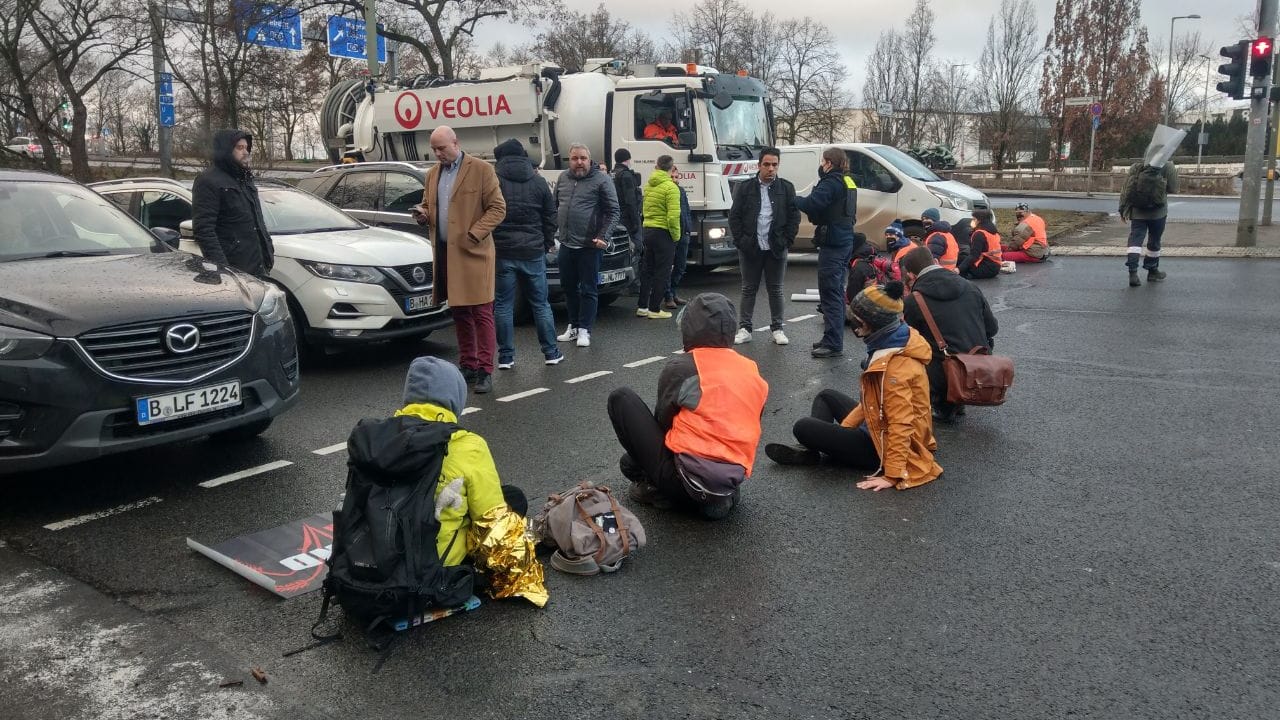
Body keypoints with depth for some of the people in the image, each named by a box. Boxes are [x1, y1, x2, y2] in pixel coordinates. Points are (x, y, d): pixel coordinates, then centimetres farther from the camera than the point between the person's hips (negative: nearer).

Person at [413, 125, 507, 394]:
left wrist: (474, 234, -15)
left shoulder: (481, 169, -3)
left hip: (474, 253, -6)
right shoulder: (432, 174, 16)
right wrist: (423, 214, 0)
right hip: (445, 253, 6)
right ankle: (468, 366, 22)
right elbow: (428, 207, 24)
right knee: (459, 313, 13)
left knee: (481, 313, -5)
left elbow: (498, 208, -6)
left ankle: (485, 370, -2)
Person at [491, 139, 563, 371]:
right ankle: (551, 352, 14)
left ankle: (506, 356, 5)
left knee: (503, 305, 4)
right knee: (540, 303, 11)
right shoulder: (538, 181, 6)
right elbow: (550, 216, 8)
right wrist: (547, 243, 17)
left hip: (502, 251, -2)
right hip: (533, 251, 2)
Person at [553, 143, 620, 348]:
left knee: (588, 289, -1)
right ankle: (573, 326, 25)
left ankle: (584, 330, 5)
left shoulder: (601, 180, -6)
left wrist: (603, 237, -17)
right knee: (569, 287, 13)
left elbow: (613, 211, -8)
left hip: (590, 246, -6)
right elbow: (555, 206, 20)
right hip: (566, 245, 6)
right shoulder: (563, 179, 11)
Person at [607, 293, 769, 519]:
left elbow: (662, 420, 3)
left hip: (686, 477, -6)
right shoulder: (752, 371, 9)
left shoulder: (682, 367, -8)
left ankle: (655, 486, 6)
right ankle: (716, 498, 11)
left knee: (621, 399, 6)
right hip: (731, 480, 6)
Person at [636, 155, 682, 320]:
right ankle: (655, 309, 4)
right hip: (663, 233, -7)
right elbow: (673, 216, -20)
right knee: (662, 273, 1)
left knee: (647, 270, 15)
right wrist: (676, 235, -10)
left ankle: (642, 306, 18)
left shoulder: (649, 185, 9)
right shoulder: (670, 187, -15)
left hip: (647, 230, 7)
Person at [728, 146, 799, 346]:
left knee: (775, 290, 8)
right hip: (750, 249, 0)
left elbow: (794, 216, 4)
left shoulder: (786, 188, 5)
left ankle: (777, 328, 16)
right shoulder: (745, 188, 3)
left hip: (776, 249, 0)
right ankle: (744, 329, 11)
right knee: (749, 289, 6)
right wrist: (740, 240, -5)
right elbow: (734, 216, 3)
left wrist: (787, 241, -5)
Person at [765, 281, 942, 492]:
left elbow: (901, 425, -31)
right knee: (827, 396, 22)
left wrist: (892, 475, -29)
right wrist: (844, 426, 8)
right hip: (877, 428, 10)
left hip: (882, 447, -10)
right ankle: (810, 449, 11)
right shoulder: (896, 341, -1)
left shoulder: (896, 366, -31)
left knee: (803, 428, -13)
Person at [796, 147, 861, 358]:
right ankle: (833, 339, 26)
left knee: (830, 293, -7)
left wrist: (793, 199, -10)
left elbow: (811, 204, -26)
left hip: (832, 244, -10)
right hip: (845, 241, 10)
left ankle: (833, 344, -6)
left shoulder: (831, 183, -15)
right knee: (837, 292, 17)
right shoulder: (847, 182, 17)